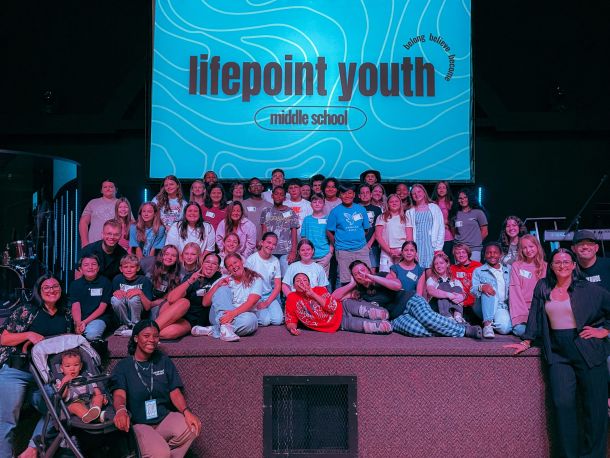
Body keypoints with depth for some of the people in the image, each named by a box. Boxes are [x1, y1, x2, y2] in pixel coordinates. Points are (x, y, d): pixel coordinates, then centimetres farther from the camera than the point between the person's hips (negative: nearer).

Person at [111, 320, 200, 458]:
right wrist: (121, 410, -38)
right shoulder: (123, 366, 3)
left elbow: (175, 392, 3)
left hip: (165, 417, 4)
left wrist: (186, 411, -19)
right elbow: (119, 394, -13)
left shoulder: (164, 361, 11)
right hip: (139, 424, -3)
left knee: (191, 429, -28)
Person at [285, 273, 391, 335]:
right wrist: (292, 328, -23)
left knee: (383, 314, -28)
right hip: (341, 324, -2)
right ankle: (383, 324, -7)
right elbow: (291, 321, 3)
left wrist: (313, 294, -16)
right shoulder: (291, 299, -2)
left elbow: (332, 307, -14)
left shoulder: (319, 289, 0)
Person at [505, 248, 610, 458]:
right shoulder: (543, 287, 8)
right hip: (558, 352, 2)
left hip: (588, 351, -1)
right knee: (563, 403, -7)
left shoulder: (587, 289, -1)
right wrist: (526, 342, 8)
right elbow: (535, 316, 10)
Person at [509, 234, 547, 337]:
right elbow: (515, 292, -3)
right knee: (521, 330, -28)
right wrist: (522, 315, -15)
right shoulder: (516, 266, 5)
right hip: (521, 308, -2)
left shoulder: (545, 267, 11)